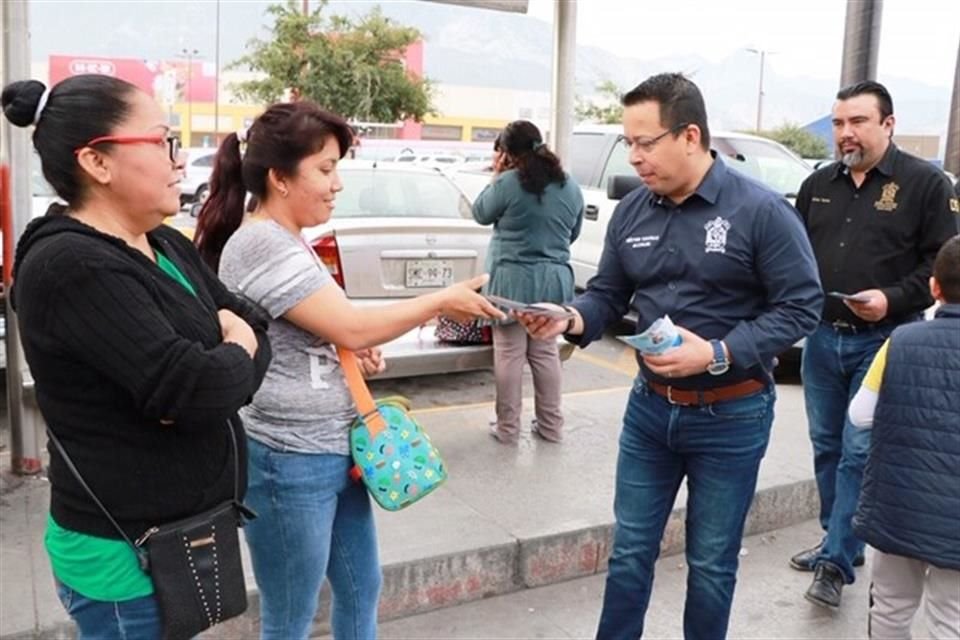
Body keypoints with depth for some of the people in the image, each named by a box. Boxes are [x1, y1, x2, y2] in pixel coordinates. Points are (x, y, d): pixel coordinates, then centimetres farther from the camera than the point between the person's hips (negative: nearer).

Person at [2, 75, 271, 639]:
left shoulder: (167, 247, 6)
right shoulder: (71, 267, -22)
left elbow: (257, 329, 7)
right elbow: (197, 390, -30)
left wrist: (238, 336, -15)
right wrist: (237, 355, -8)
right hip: (127, 558, -8)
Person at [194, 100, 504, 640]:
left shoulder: (291, 242, 10)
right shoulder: (261, 243, -20)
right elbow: (351, 326, -22)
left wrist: (358, 352, 4)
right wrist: (442, 301, -12)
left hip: (335, 451, 9)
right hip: (289, 463, -9)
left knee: (362, 590, 21)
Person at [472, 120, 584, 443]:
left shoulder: (507, 183, -13)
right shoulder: (570, 187, 5)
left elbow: (480, 213, 4)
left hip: (513, 280, -5)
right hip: (554, 281, 5)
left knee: (509, 354, 3)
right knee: (546, 352, 14)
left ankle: (507, 428, 10)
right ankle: (551, 426, 21)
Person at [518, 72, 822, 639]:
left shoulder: (761, 210, -15)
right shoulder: (632, 212, 0)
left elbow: (802, 306, -15)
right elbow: (608, 295, 6)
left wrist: (718, 354, -26)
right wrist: (572, 319, -17)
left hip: (731, 415, -4)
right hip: (650, 406, 4)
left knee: (711, 564, 13)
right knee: (630, 549, 16)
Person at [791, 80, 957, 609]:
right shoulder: (818, 185, 11)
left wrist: (893, 299, -19)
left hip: (882, 342, -5)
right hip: (822, 337, 6)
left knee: (860, 453, -4)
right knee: (827, 446, 13)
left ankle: (837, 562, 4)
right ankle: (840, 542, 29)